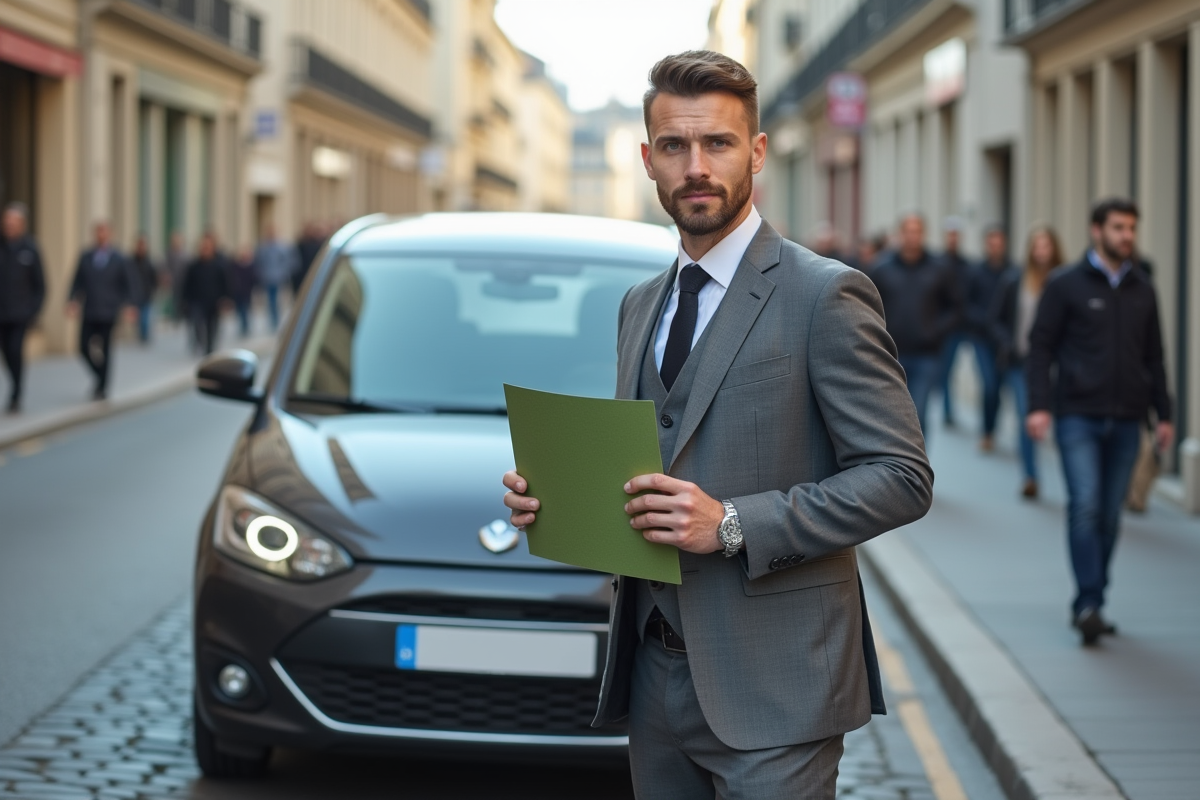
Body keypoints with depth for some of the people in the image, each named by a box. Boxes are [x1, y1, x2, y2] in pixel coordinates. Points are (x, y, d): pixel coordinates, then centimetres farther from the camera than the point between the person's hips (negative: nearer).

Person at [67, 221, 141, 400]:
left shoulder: (120, 260, -1)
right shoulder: (86, 257, 5)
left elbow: (132, 284, 0)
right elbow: (78, 282, 10)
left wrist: (130, 305, -12)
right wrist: (73, 300, -3)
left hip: (108, 313, -3)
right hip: (89, 312, 3)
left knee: (105, 350, -1)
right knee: (84, 347, -2)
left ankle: (102, 388, 13)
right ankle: (100, 377, 23)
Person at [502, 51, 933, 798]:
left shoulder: (825, 295, -8)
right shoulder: (641, 306, 16)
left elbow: (901, 476, -13)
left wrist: (734, 525, -21)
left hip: (770, 683, -7)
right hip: (655, 674, 7)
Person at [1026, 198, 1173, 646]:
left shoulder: (1142, 291, 14)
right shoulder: (1067, 285, 1)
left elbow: (1154, 357, 19)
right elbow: (1040, 347, -1)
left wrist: (1163, 414, 14)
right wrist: (1039, 404, -11)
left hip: (1126, 422, 4)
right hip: (1079, 417, -4)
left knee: (1110, 516, 5)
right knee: (1085, 505, -15)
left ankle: (1089, 605, 14)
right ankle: (1089, 604, -13)